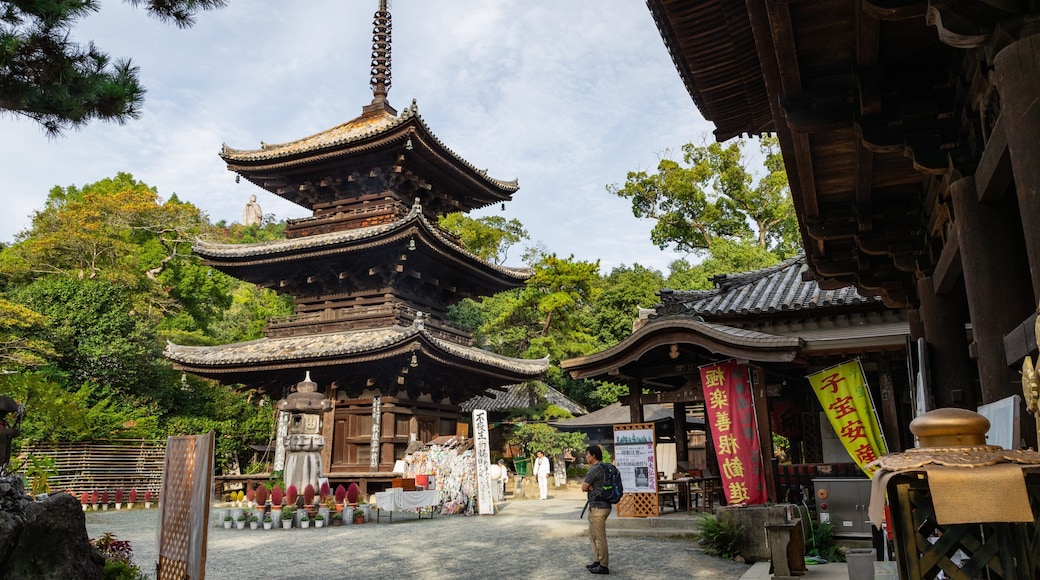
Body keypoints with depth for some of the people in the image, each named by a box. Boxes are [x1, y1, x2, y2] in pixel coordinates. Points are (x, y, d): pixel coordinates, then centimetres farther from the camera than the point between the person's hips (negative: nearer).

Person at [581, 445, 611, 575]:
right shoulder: (603, 468, 13)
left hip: (598, 507, -10)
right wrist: (591, 487, -6)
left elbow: (584, 488, -11)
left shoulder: (595, 469, -18)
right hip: (595, 506, 10)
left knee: (600, 537, -3)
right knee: (593, 535, 18)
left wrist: (588, 486, 8)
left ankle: (603, 566, 3)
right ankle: (597, 561, 25)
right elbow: (585, 486, 14)